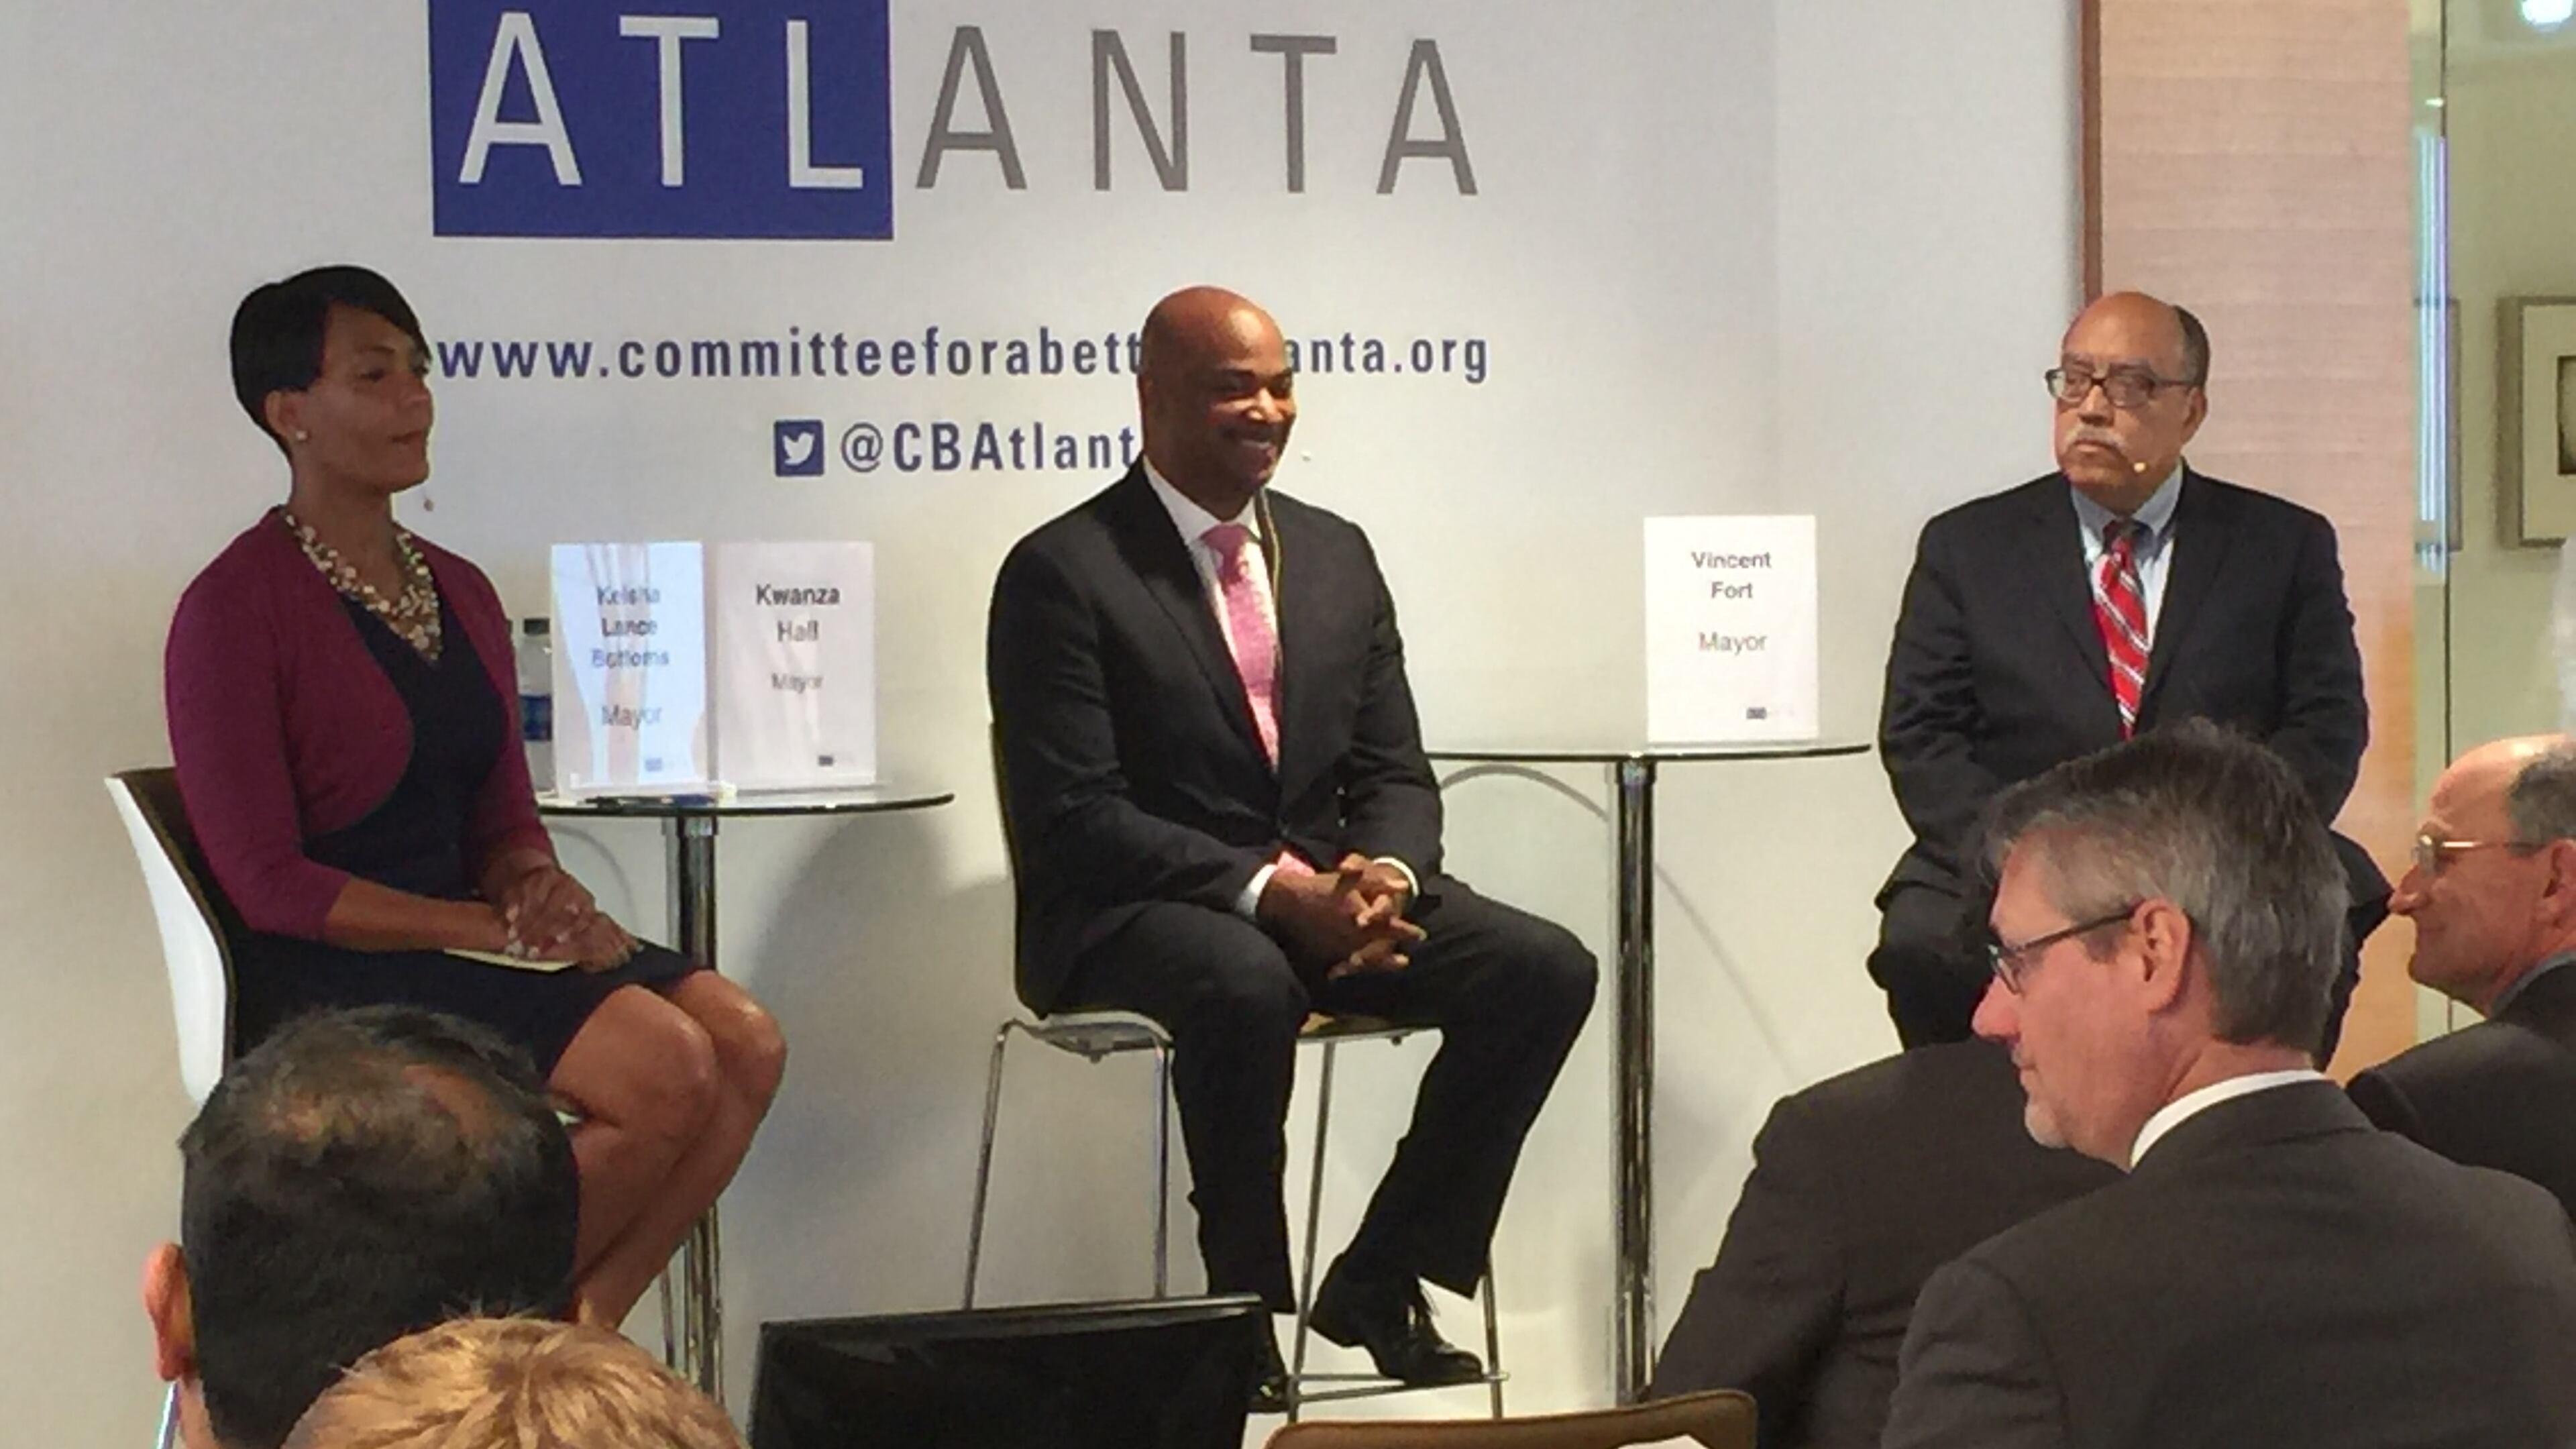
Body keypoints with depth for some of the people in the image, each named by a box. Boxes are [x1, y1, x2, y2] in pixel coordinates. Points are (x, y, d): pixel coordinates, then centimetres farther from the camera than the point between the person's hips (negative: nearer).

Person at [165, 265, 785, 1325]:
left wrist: (538, 886, -8)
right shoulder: (235, 609, -9)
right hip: (321, 973, -8)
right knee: (664, 1068, -24)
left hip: (463, 942, 8)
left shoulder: (459, 592, 14)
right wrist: (496, 929, -17)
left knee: (746, 1045, -14)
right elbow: (268, 882, -13)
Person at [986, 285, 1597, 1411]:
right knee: (1245, 984, -39)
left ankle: (1378, 1283, -4)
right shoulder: (1063, 574, -7)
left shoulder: (1337, 556, 12)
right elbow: (1074, 815, -15)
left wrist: (1384, 876, -13)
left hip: (1325, 895, 6)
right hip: (1132, 915, -6)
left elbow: (1392, 772, 12)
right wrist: (1267, 891, -25)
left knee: (1543, 969, -15)